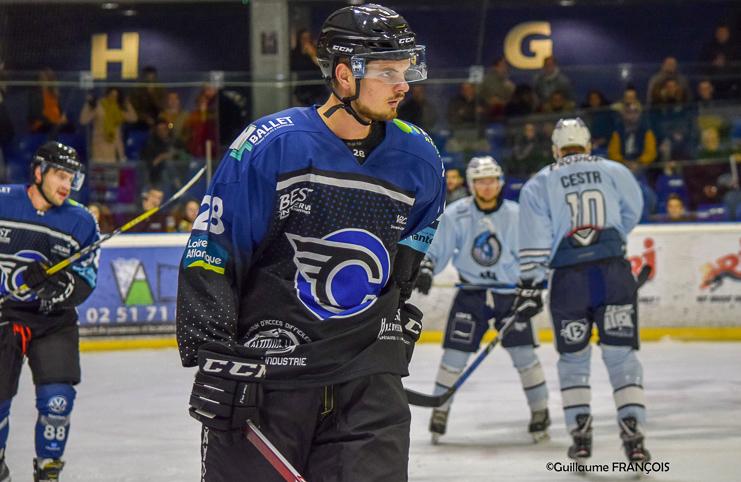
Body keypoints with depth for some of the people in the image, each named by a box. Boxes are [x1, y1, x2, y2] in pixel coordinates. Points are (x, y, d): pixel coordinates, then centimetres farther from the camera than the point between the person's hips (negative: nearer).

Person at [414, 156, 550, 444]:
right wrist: (426, 268, -17)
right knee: (454, 353, -5)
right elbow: (437, 250, 1)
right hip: (471, 293, 0)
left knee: (524, 353, -5)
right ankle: (440, 411, 8)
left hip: (510, 293, 0)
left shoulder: (516, 215, -5)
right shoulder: (455, 215, -6)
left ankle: (540, 412, 8)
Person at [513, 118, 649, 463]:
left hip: (568, 279, 0)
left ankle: (580, 437, 12)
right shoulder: (615, 172, 10)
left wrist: (529, 286, 0)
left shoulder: (538, 184, 7)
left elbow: (535, 241, -1)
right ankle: (634, 437, -6)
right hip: (614, 273, 0)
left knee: (573, 359, 16)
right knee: (621, 356, 4)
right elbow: (631, 215, 23)